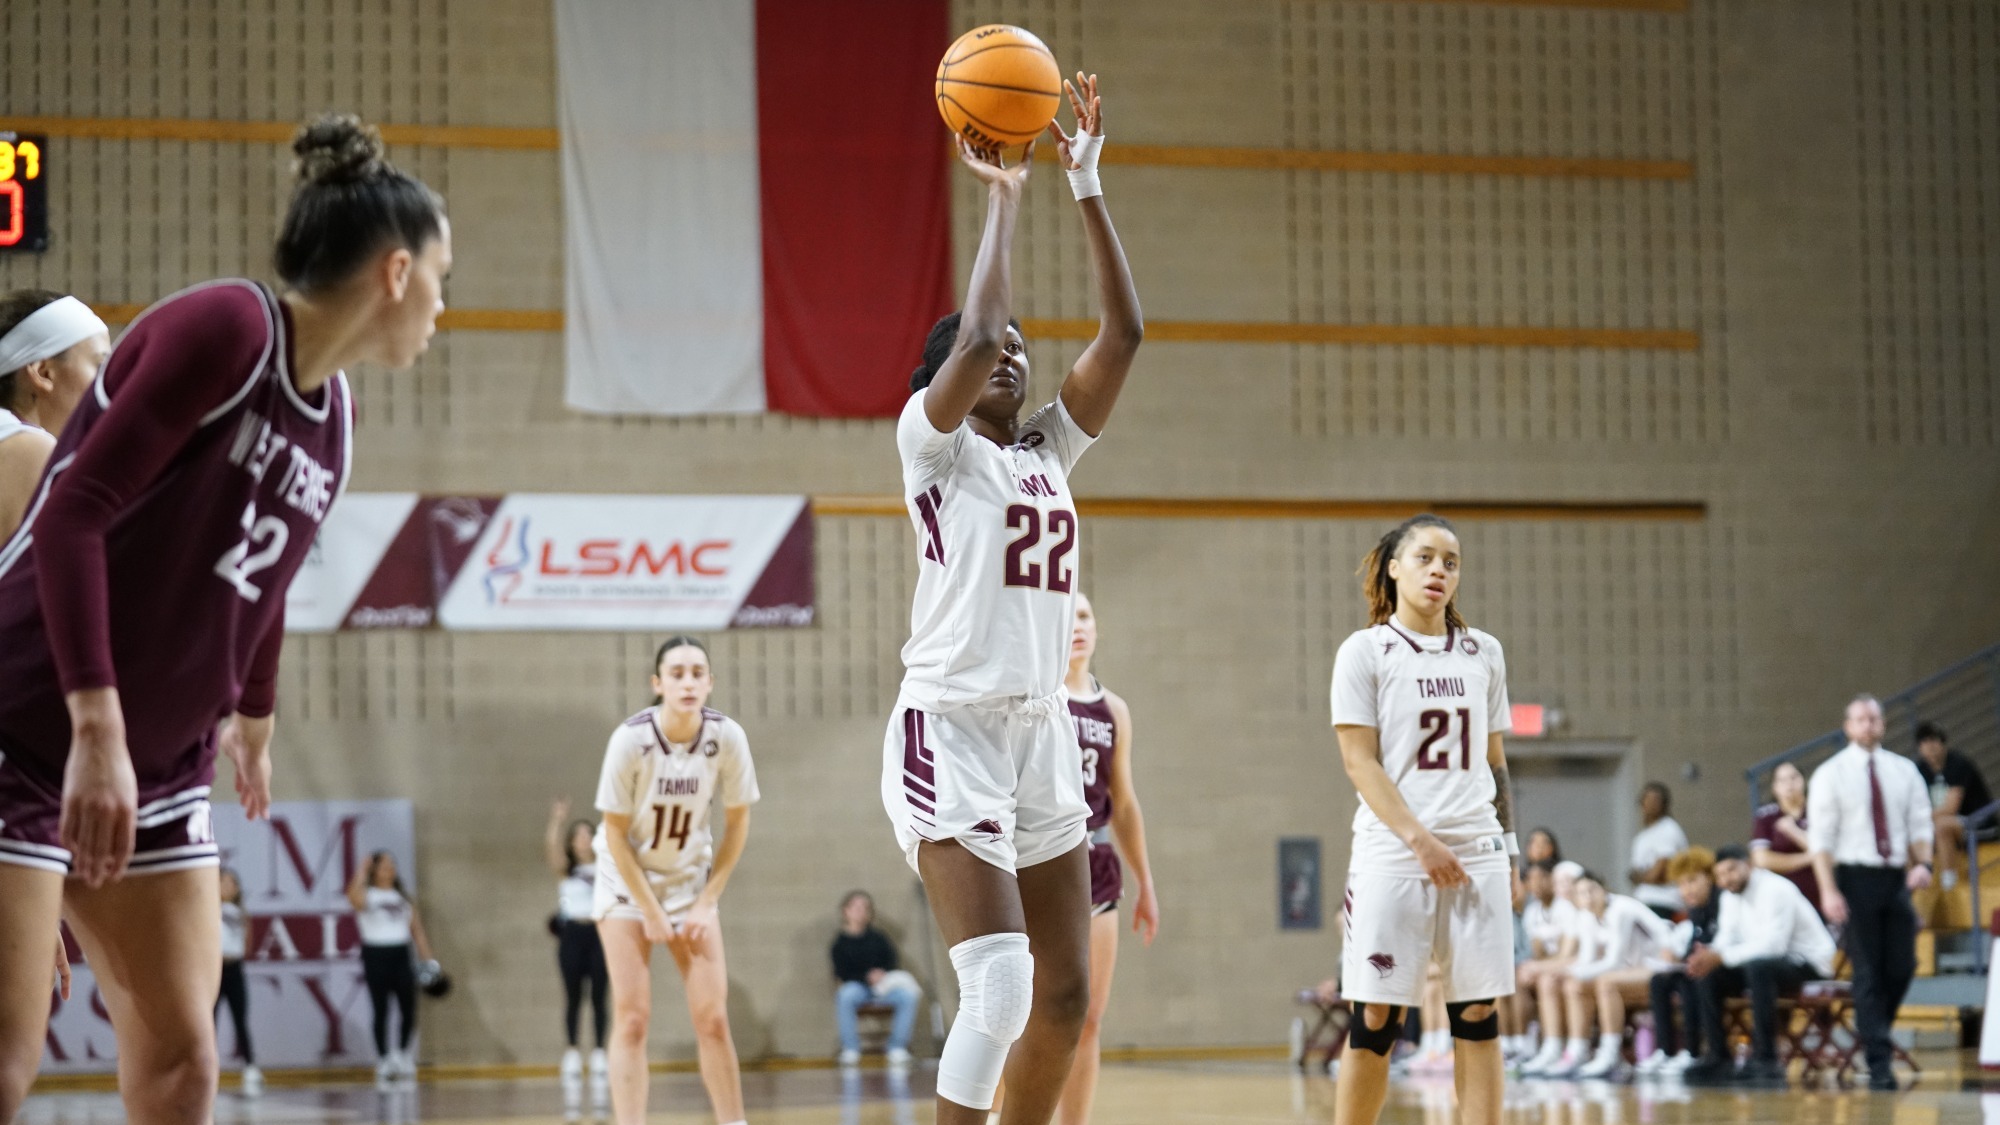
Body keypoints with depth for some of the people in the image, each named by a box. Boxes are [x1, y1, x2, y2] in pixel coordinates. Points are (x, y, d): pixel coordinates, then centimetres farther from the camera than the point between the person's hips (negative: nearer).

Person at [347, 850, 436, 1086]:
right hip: (376, 956, -4)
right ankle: (383, 1062, 9)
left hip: (401, 955, 4)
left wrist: (428, 961, 6)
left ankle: (402, 1054, 20)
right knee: (381, 1012, -2)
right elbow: (354, 894, -24)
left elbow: (417, 931, 15)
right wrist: (363, 870, -11)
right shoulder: (366, 896, 2)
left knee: (409, 1011, -3)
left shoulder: (404, 898, 16)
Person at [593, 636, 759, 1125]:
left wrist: (706, 903, -7)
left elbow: (737, 824, -4)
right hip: (627, 882, -2)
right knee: (632, 1018, -7)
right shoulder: (631, 740, -23)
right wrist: (650, 912, -13)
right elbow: (615, 834, -14)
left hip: (692, 881, 2)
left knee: (712, 1017, -3)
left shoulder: (728, 738, -16)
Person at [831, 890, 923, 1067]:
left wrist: (883, 975, -12)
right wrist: (867, 977, -17)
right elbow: (842, 973, -3)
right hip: (856, 986, -3)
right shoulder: (840, 943, 5)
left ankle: (897, 1047, -17)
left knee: (909, 995, -27)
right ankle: (850, 1049, -27)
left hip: (883, 985, 3)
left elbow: (892, 963, 11)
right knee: (845, 996, -39)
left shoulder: (878, 938, 14)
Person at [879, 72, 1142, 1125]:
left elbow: (1123, 332, 8)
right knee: (998, 986, -18)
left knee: (1065, 997, 7)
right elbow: (973, 333, -19)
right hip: (950, 730, -7)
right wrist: (1003, 198, -8)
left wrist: (1086, 185, 5)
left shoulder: (1048, 451, 16)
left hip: (1043, 733, 7)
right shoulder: (933, 440, -1)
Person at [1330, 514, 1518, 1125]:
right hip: (1391, 859, -4)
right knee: (1376, 1020, -3)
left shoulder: (1484, 653, 13)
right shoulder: (1365, 652, 0)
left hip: (1477, 853, 4)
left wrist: (1509, 850, 13)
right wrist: (1420, 839, -15)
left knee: (1479, 1016, 1)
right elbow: (1359, 761, -6)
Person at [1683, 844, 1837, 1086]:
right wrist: (1709, 956, -23)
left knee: (1758, 967, -37)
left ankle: (1766, 1060, -34)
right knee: (1709, 975, -10)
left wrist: (1722, 956, -35)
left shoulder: (1776, 890, -20)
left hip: (1809, 962, -8)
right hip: (1762, 961, 8)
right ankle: (1718, 1059, -5)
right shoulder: (1730, 896, 7)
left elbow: (1773, 945, -31)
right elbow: (1726, 940, 1)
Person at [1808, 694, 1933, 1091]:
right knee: (1868, 971, -4)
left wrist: (1923, 863, -10)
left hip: (1896, 878, 4)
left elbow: (1920, 823, 10)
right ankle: (1878, 1061, -4)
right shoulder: (1831, 774, -1)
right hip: (1855, 876, -4)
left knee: (1902, 966, 5)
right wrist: (1828, 890, -14)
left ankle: (1874, 1032, 29)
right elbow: (1821, 837, -5)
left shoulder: (1903, 771, 9)